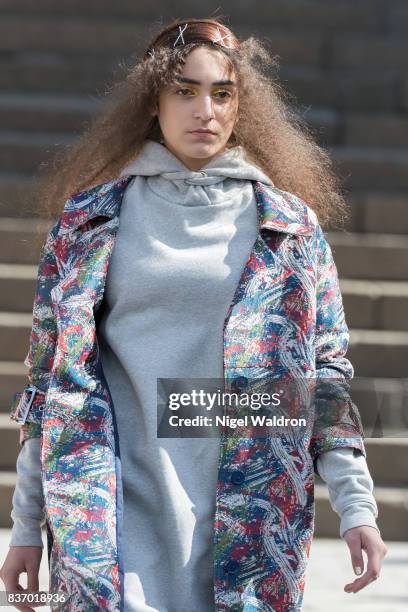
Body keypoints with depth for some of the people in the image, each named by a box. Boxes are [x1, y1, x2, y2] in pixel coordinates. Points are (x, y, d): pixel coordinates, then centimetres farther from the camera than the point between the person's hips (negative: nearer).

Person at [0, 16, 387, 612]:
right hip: (123, 513, 0)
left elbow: (326, 378, 8)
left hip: (252, 515, 1)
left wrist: (356, 507, -1)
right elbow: (52, 379, 9)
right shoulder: (92, 219, 8)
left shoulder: (290, 227, 9)